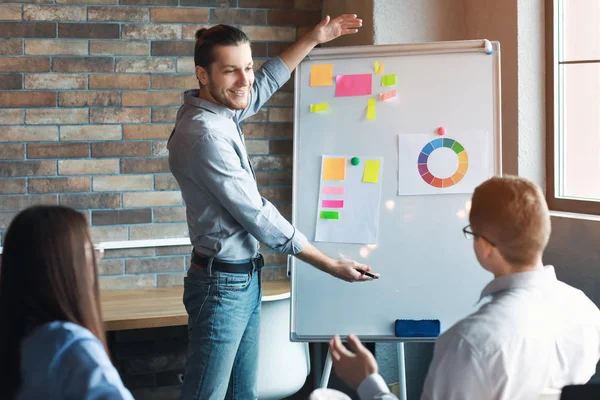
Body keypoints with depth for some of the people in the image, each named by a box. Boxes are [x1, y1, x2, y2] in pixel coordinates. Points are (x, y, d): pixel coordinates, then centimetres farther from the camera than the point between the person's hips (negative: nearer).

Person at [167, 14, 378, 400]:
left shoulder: (219, 110, 4)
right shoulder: (206, 135, -22)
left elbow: (264, 85, 27)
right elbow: (259, 216, -19)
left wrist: (313, 39, 25)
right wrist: (333, 266, -12)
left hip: (245, 279, 10)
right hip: (223, 283, -10)